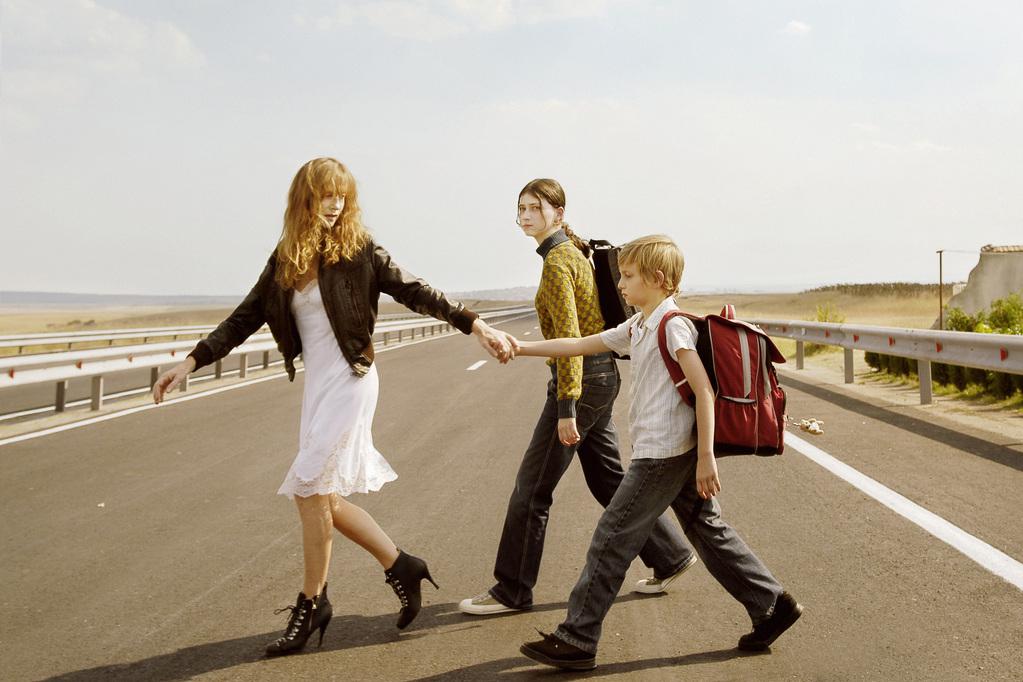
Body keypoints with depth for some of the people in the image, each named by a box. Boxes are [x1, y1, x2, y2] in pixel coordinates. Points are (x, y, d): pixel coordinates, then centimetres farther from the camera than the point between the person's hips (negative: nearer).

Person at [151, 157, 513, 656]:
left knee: (310, 489, -9)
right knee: (325, 498, 7)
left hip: (349, 381, -6)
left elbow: (415, 293, -7)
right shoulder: (285, 259, 8)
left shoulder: (359, 250, -5)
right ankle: (400, 566, 24)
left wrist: (476, 325, -15)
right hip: (315, 386, 6)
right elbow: (245, 318, 10)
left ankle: (311, 605, 5)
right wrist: (191, 362, 4)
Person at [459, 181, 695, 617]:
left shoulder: (557, 261, -15)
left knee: (532, 488, -1)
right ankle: (670, 556, 25)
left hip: (580, 381, -10)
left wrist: (566, 408, -23)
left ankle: (512, 591, 8)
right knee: (609, 481, 18)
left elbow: (568, 336, -21)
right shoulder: (575, 252, 15)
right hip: (602, 376, 10)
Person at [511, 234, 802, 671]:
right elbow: (581, 345, 18)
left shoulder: (672, 325, -13)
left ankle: (576, 640, 2)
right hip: (677, 454, 10)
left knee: (612, 539, -4)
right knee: (708, 531, 15)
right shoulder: (637, 327, 14)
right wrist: (524, 348, 12)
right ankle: (771, 605, 20)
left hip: (663, 454, -10)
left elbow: (704, 390, -18)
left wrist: (706, 457, -21)